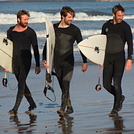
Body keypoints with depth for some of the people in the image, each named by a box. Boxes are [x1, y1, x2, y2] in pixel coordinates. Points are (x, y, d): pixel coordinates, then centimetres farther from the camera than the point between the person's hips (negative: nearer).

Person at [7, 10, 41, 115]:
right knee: (22, 83, 10)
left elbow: (35, 49, -1)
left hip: (25, 61, -4)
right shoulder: (11, 31, 6)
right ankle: (32, 104, 23)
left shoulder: (30, 32, -4)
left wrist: (38, 65, -3)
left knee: (21, 83, -10)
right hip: (15, 61, 4)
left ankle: (16, 108, -11)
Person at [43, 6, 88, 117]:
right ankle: (69, 107, 18)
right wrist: (45, 59, 0)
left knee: (66, 84, -15)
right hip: (57, 61, 3)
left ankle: (63, 108, -22)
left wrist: (85, 62, 5)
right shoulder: (54, 28, 4)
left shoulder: (74, 30, 1)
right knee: (62, 86, 6)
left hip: (69, 60, -2)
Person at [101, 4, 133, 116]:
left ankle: (115, 109, -2)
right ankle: (120, 98, 30)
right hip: (108, 57, 4)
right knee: (106, 84, 3)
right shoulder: (106, 26, 8)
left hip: (119, 57, -4)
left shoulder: (125, 26, -3)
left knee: (117, 83, -10)